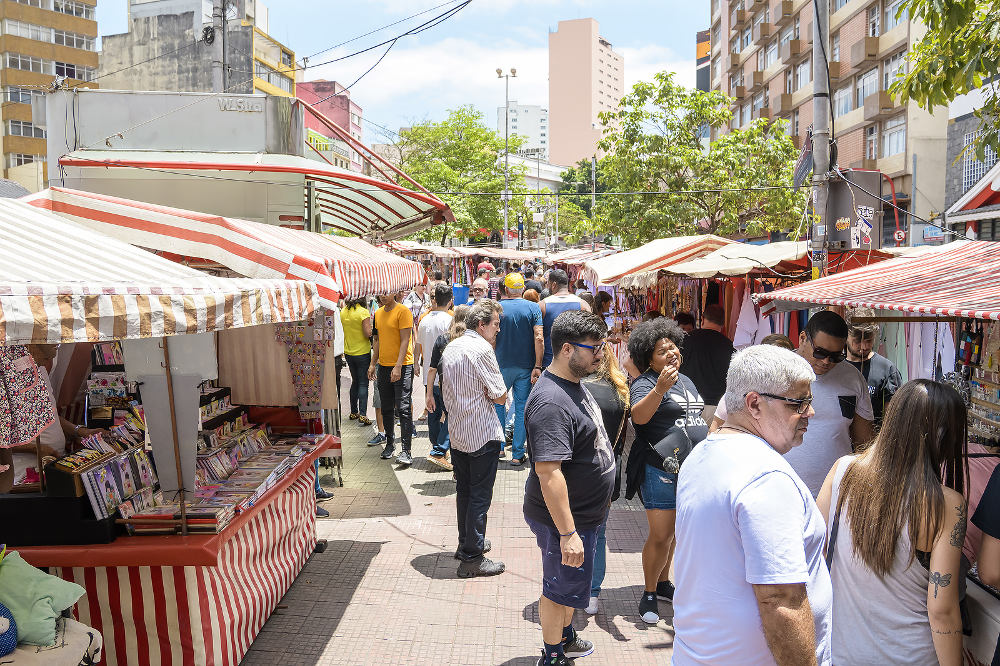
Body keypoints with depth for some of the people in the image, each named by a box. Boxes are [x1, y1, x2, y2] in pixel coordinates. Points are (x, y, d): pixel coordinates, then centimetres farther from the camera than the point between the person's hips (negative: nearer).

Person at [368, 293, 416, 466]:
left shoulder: (403, 312, -10)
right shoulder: (378, 314, 12)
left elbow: (405, 340, -14)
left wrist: (398, 367, -21)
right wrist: (373, 363, 16)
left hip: (402, 367, -7)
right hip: (383, 366, 7)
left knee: (403, 408, -8)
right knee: (386, 408, 13)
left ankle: (406, 450, -7)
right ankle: (390, 444, 26)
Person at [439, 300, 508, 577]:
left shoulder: (450, 348, 8)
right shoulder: (482, 349, -18)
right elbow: (500, 396, -16)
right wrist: (491, 393, 2)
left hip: (457, 431, 9)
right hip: (482, 434, -8)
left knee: (463, 490, 19)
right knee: (480, 496, 0)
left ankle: (466, 543, 33)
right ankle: (472, 558, 5)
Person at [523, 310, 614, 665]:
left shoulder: (575, 384, 5)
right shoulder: (551, 402, -29)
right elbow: (548, 472, -32)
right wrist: (567, 533, -30)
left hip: (585, 514, 10)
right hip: (564, 518, -10)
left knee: (571, 585, 27)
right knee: (560, 589, 11)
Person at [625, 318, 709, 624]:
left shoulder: (686, 381, 15)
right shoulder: (646, 382, -11)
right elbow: (639, 416, -30)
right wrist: (660, 389, -44)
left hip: (691, 469, 8)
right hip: (660, 469, -8)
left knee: (675, 531, 18)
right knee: (660, 535, -5)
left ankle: (663, 582, 35)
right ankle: (649, 594, 11)